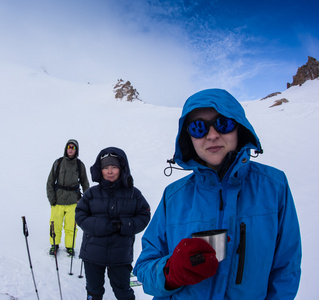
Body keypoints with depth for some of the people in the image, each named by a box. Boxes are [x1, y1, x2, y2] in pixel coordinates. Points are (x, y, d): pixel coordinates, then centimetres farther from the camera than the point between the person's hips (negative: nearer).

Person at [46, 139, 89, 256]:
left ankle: (70, 246, 19)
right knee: (55, 225, 3)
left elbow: (84, 183, 15)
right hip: (57, 200, 0)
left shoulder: (80, 165, 4)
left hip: (73, 200, 0)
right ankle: (54, 245, 24)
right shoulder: (58, 162, 3)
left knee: (71, 226, 0)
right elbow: (50, 181, 8)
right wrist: (51, 197, 0)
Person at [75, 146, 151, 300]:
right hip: (93, 252, 1)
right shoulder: (92, 193, 0)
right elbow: (80, 216, -2)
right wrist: (104, 226, -18)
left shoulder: (133, 193, -1)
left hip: (121, 254, -1)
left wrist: (126, 226, -17)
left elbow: (144, 215, 2)